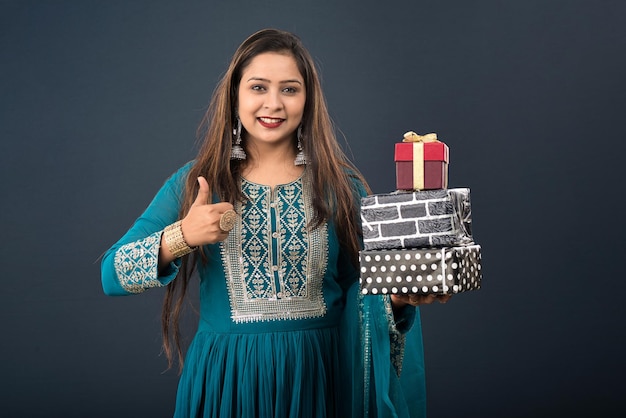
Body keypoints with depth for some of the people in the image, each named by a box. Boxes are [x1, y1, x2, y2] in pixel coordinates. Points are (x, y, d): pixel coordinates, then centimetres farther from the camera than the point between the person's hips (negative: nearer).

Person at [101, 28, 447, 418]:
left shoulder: (342, 186, -1)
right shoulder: (194, 183, -1)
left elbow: (363, 290, 0)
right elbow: (112, 274, -7)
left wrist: (398, 300, -22)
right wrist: (181, 236, -24)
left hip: (318, 378, 0)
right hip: (226, 381, 0)